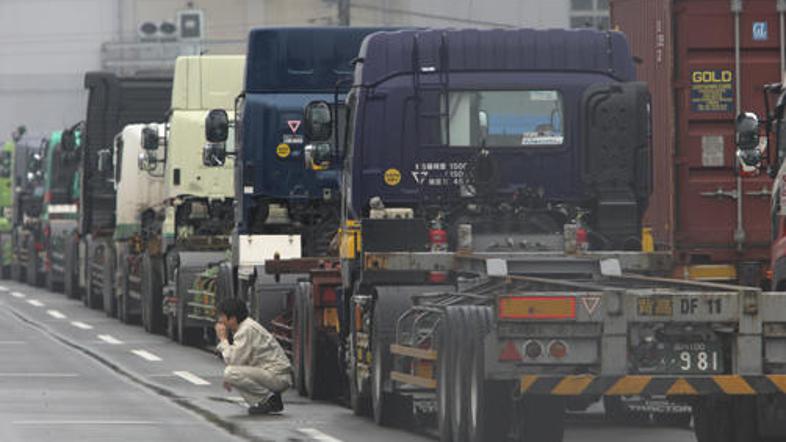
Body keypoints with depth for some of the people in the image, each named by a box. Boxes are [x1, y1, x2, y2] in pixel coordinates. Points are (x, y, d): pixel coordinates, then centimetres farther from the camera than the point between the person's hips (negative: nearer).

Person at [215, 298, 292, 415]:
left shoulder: (247, 330, -17)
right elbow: (240, 360, 22)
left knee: (230, 373, -23)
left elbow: (233, 360, -21)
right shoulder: (244, 327, 15)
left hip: (278, 377, -10)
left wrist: (223, 339, -7)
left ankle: (270, 399, -12)